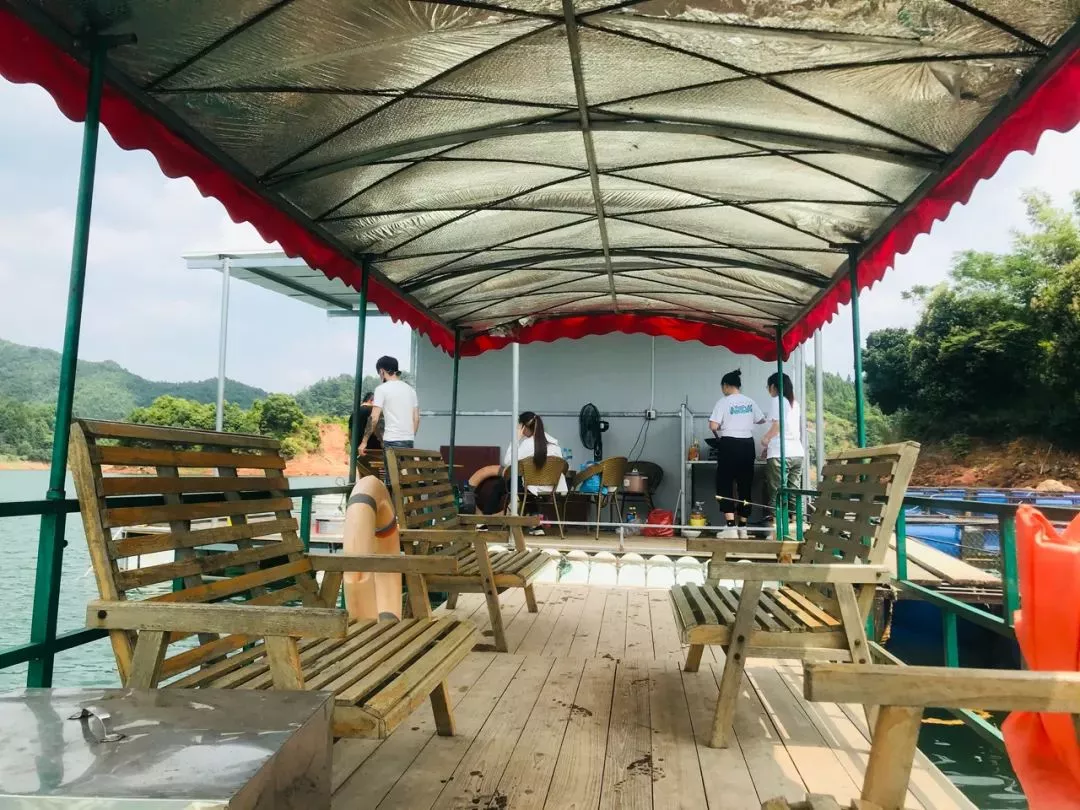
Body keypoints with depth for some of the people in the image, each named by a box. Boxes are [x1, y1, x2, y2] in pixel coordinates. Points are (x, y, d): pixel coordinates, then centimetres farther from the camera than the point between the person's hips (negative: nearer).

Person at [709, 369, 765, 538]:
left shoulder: (724, 402, -6)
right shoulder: (749, 402, 7)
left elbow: (713, 426, -14)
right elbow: (761, 420, 21)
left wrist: (718, 435, 7)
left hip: (729, 445, -5)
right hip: (747, 445, 5)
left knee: (725, 485, 1)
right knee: (745, 486, 9)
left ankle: (731, 527, -8)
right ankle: (743, 527, 13)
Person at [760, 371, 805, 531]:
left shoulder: (777, 400, -3)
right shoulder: (795, 403, 19)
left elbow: (777, 425, -12)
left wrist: (765, 439, 6)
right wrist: (770, 447, 22)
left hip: (781, 454, -7)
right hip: (797, 452, 7)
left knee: (777, 493, -5)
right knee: (794, 492, 7)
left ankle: (777, 525, -7)